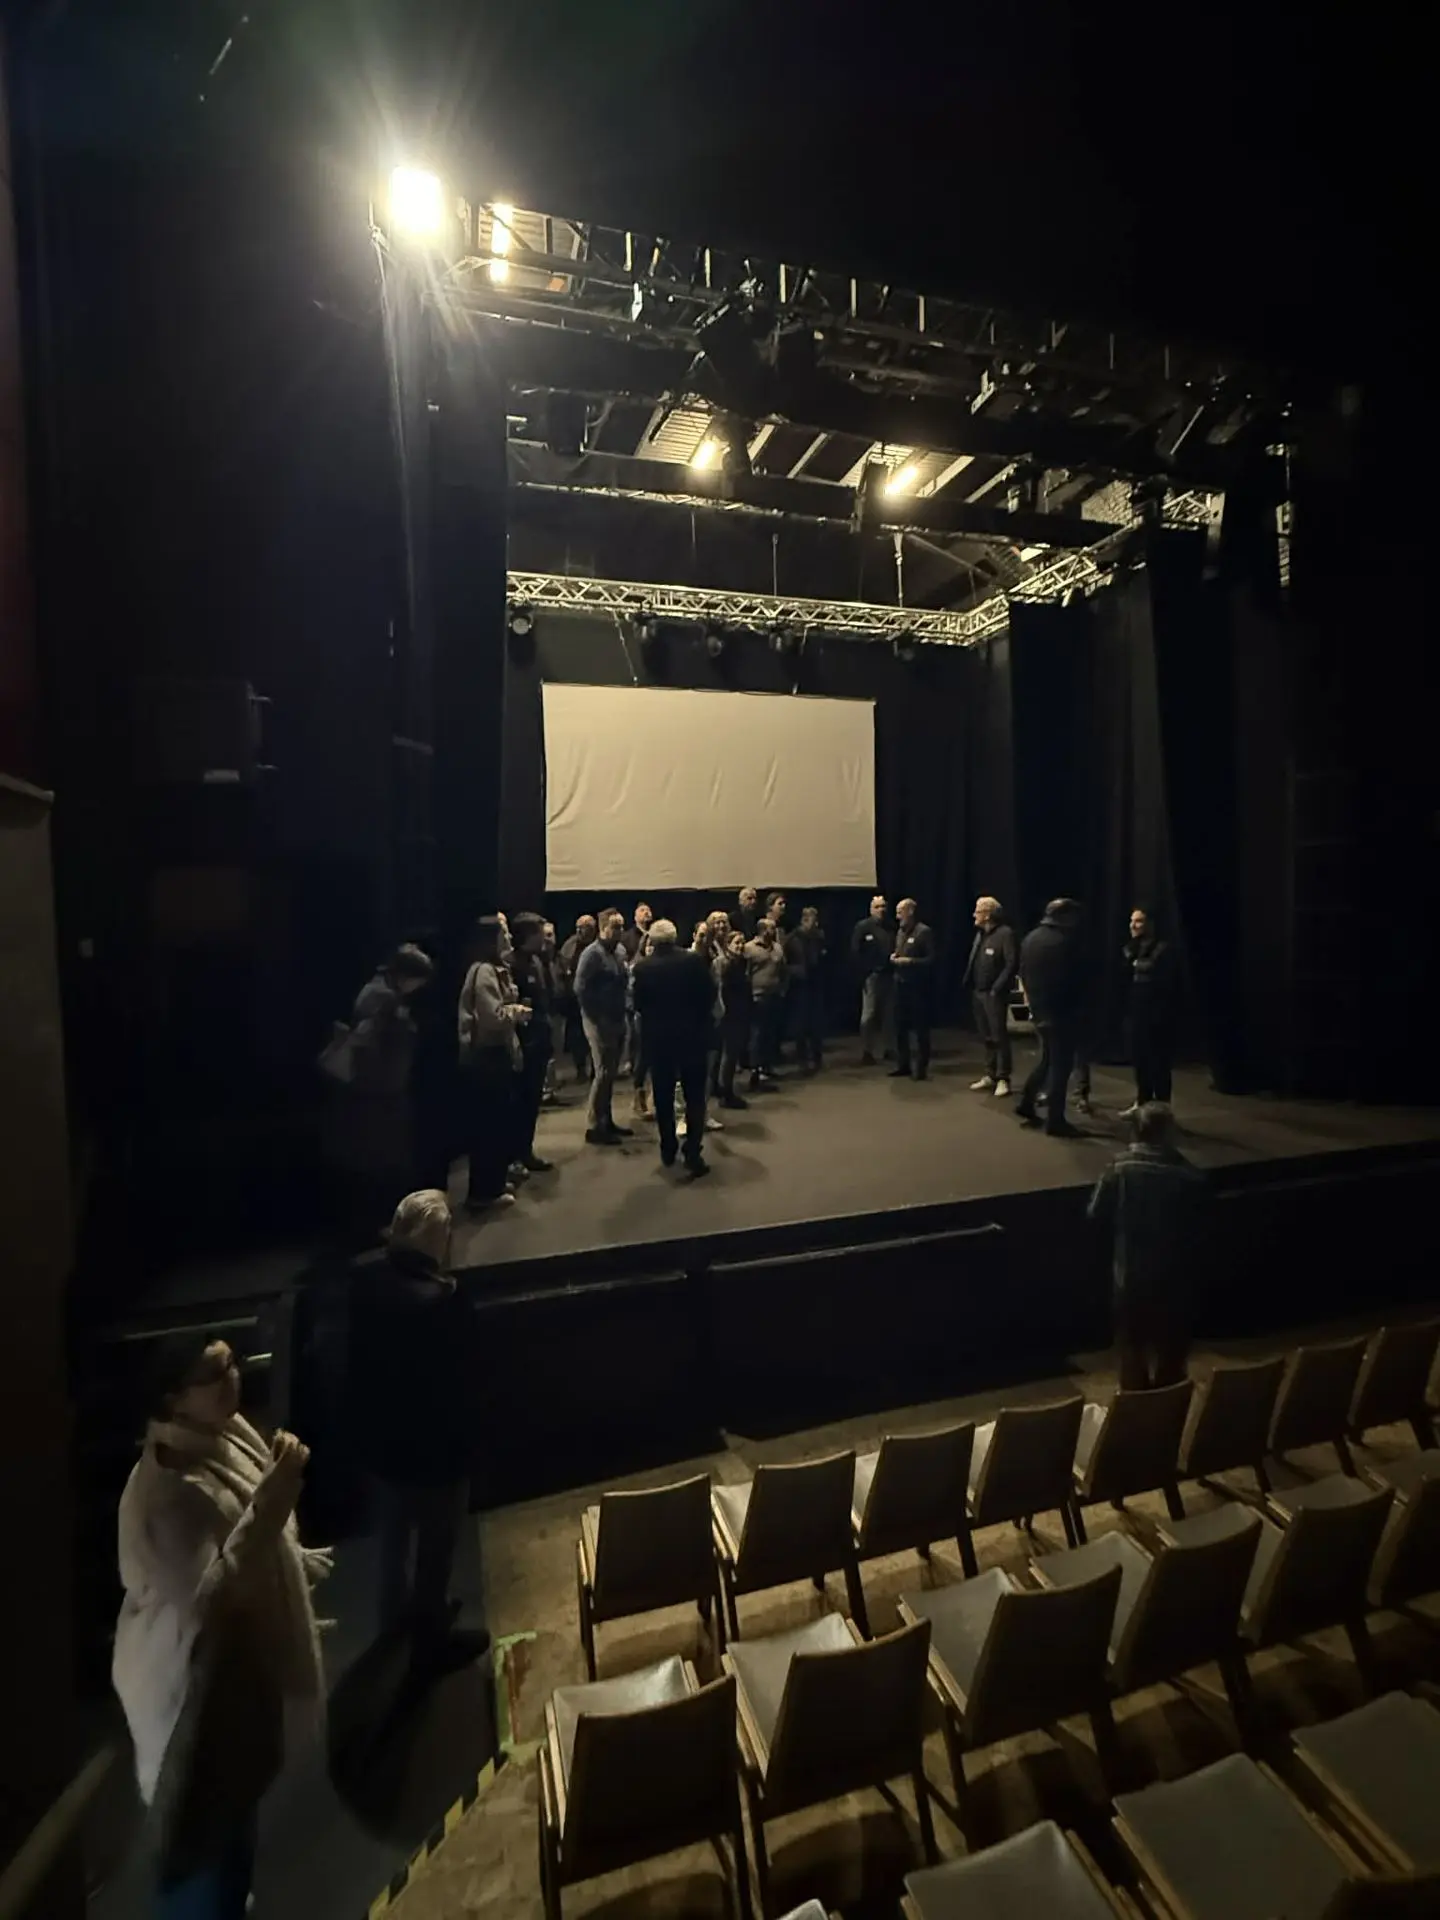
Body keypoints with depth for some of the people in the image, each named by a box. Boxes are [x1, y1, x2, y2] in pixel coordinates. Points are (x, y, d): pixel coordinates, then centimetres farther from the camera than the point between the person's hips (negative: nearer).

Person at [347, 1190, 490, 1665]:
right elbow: (460, 1379, -23)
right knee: (435, 1548, 19)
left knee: (394, 1533, 31)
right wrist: (463, 1441, -8)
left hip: (378, 1434, 7)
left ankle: (397, 1613, 54)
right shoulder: (441, 1301, -37)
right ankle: (431, 1638, 41)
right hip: (433, 1445, -7)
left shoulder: (364, 1274, -14)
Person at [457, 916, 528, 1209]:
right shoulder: (484, 972, -19)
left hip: (494, 1055, 10)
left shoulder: (494, 970, 13)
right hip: (486, 1058, -10)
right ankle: (483, 1190, 8)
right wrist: (517, 1011, -8)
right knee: (489, 1125, -2)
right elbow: (493, 1017, -24)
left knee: (499, 1122, 17)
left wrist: (514, 1009, 3)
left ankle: (493, 1182, 29)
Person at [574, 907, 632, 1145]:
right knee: (603, 1073, -5)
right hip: (600, 1022, -7)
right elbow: (581, 989, -17)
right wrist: (597, 1018, -14)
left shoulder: (619, 951, 9)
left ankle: (606, 1121, 24)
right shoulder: (593, 953, -13)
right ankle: (594, 1127, 4)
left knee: (611, 1073, 13)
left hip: (617, 1020, 7)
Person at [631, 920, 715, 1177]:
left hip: (658, 1037, 1)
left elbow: (639, 1005, 1)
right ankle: (693, 1154, -2)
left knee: (663, 1097, 14)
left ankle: (668, 1151, 21)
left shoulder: (643, 967, -6)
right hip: (693, 1035, -1)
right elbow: (710, 994, -3)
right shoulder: (695, 959, -8)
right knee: (694, 1097, 4)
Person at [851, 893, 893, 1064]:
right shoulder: (863, 927, -3)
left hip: (888, 975, 5)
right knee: (869, 1013, -5)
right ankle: (866, 1051, 0)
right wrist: (863, 972, -13)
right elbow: (854, 952, -8)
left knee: (885, 1014, 9)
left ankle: (882, 1048, 19)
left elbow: (895, 950, 13)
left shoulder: (891, 928, 12)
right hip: (871, 975, -5)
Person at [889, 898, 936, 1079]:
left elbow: (932, 959, -13)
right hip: (901, 984, 8)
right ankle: (902, 1064, 20)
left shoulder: (924, 932, -10)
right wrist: (893, 957, 4)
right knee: (900, 1026, 11)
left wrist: (910, 961, -19)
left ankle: (921, 1067, 8)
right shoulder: (900, 931, 15)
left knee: (920, 1027, 0)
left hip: (917, 985, -8)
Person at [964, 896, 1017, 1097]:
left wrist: (997, 988, -18)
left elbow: (1011, 963, -16)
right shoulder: (980, 934, 15)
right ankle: (990, 1075, 21)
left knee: (999, 1036, -2)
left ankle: (1003, 1079, 4)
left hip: (994, 994, -8)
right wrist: (970, 985, 8)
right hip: (978, 992, 8)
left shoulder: (1005, 933, -11)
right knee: (986, 1037, 13)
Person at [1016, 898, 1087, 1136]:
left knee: (1046, 1057, 22)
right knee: (1060, 1063, -1)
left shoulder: (1030, 938, 7)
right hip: (1060, 1011, -8)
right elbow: (1075, 979, -14)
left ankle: (1026, 1102, 22)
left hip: (1037, 1008, 8)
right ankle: (1055, 1120, 3)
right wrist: (1077, 1005, 1)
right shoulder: (1065, 942, -18)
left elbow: (1023, 973, 13)